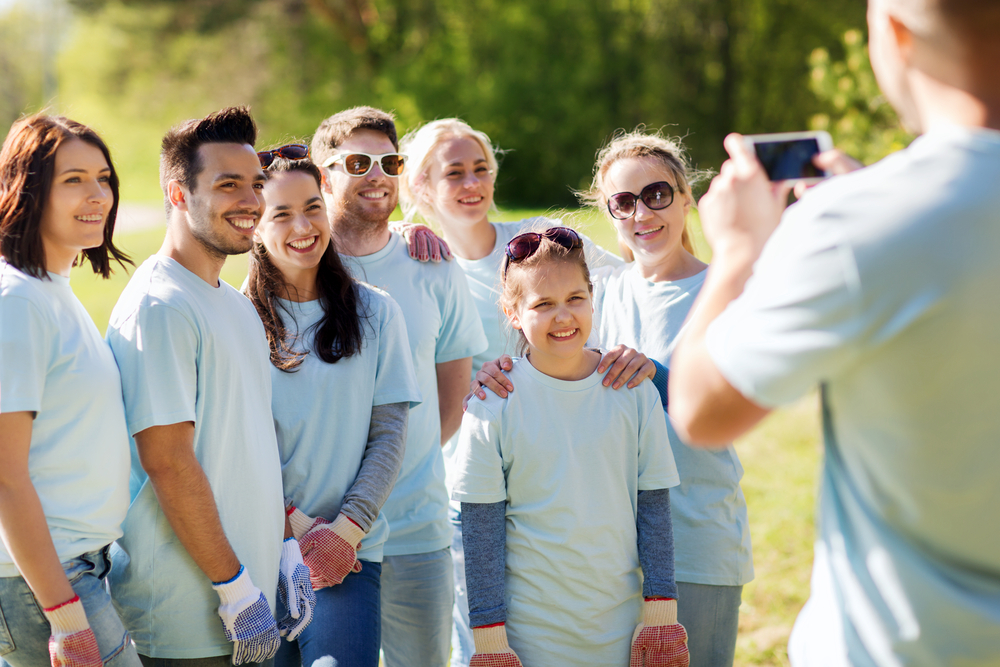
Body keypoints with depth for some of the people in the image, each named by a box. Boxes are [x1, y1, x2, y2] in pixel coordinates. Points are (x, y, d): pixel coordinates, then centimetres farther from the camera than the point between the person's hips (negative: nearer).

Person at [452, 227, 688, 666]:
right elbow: (481, 532, -5)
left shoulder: (633, 391, -1)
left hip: (623, 625, 2)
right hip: (530, 629, -2)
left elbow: (654, 510, 4)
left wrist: (661, 612, 2)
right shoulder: (493, 405, -8)